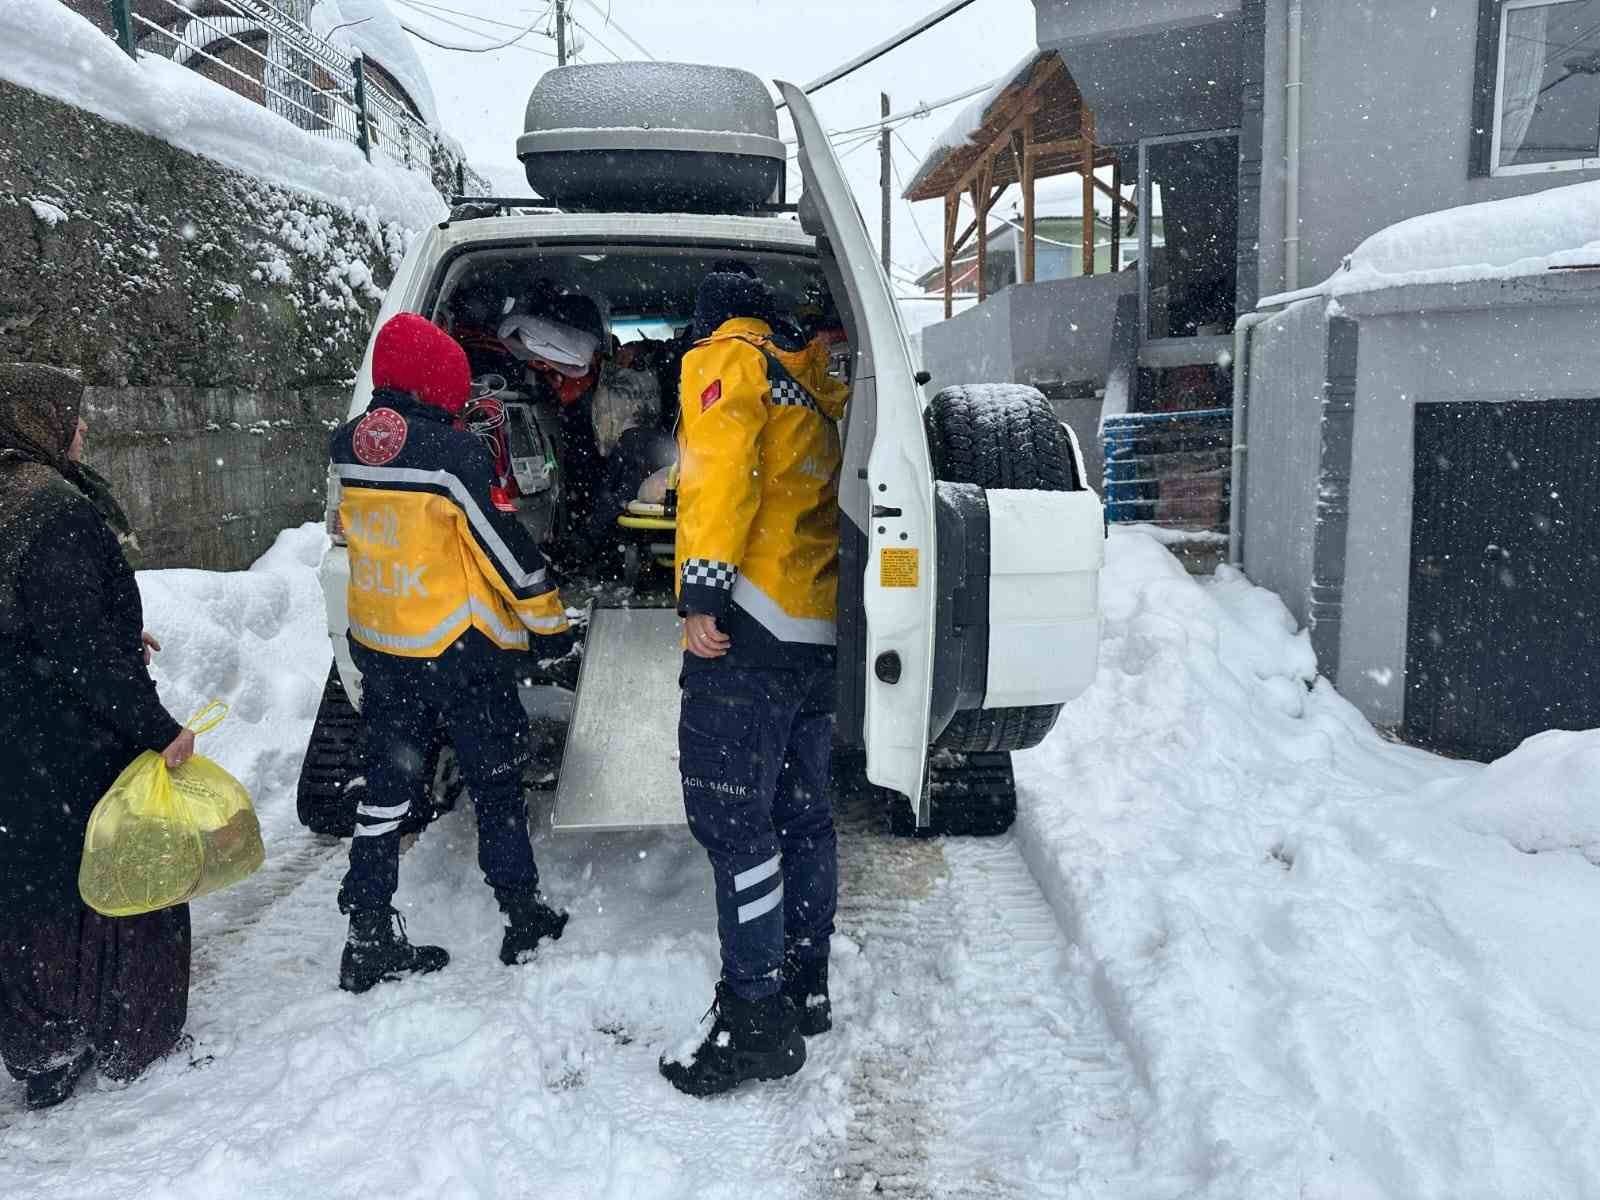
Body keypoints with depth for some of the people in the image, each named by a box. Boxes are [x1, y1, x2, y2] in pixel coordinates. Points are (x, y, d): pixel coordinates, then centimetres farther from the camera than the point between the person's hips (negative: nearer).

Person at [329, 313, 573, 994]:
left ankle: (368, 938, 18)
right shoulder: (451, 451, -20)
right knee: (496, 781, 10)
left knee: (387, 784, 14)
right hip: (458, 650, -6)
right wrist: (550, 622, -6)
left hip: (376, 644, 6)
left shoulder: (347, 447, 1)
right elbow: (505, 543, -16)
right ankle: (523, 917, 23)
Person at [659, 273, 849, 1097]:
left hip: (750, 628, -9)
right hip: (819, 631, 9)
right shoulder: (813, 386, 26)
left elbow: (720, 468, -16)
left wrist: (702, 590, -22)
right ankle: (804, 988, 25)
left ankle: (757, 1018, -2)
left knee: (733, 819, -6)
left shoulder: (727, 358, 1)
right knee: (801, 814, 14)